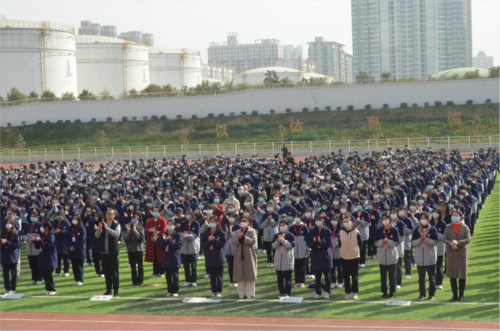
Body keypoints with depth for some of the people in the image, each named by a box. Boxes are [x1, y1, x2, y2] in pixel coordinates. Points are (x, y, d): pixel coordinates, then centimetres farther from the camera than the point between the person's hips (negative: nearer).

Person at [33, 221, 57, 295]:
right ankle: (48, 288, 17)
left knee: (48, 274, -5)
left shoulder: (51, 236, -13)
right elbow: (38, 246, 18)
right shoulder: (42, 235, 12)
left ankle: (52, 289, 3)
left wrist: (40, 241, -23)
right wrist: (36, 241, 1)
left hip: (49, 259, -8)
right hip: (43, 258, 8)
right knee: (44, 274, 9)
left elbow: (49, 246, -23)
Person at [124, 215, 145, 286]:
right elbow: (126, 239, 1)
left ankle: (140, 281, 6)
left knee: (140, 265, 1)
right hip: (130, 249, 3)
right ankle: (134, 281, 10)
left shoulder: (140, 228, -1)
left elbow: (141, 238, -16)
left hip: (138, 249, -3)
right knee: (132, 266, 5)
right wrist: (128, 231, -11)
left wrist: (134, 230, -17)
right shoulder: (129, 227, 8)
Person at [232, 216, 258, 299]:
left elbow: (253, 241, -12)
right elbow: (233, 242, -1)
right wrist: (238, 238, -19)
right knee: (240, 275, 2)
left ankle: (249, 293, 4)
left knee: (250, 275, -2)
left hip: (249, 256, -3)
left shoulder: (252, 231, 2)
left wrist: (243, 237, -17)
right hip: (239, 255, 3)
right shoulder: (237, 232, 12)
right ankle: (241, 293, 9)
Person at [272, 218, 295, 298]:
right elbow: (273, 246, 3)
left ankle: (287, 292, 3)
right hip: (278, 260, 4)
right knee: (280, 278, 7)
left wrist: (282, 240, -19)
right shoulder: (276, 236, 10)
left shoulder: (290, 236, -2)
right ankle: (281, 292, 13)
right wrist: (278, 241, -16)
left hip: (287, 260, -4)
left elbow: (290, 245, -12)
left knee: (288, 278, -2)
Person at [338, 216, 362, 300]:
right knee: (346, 276, 5)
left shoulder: (356, 232, -7)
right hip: (344, 257, 2)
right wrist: (344, 250, 6)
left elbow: (361, 244, 2)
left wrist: (357, 251, 2)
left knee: (354, 276, 3)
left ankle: (355, 293, 13)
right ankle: (348, 293, 13)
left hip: (354, 257, -2)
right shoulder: (341, 232, 0)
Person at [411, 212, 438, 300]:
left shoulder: (433, 230, -2)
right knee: (421, 277, 8)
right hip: (419, 258, 2)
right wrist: (421, 239, -17)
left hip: (430, 258, -2)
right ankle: (422, 294, 17)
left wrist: (425, 239, -18)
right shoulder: (416, 230, 5)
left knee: (431, 277, 4)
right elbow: (413, 242, -1)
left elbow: (435, 242, -9)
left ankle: (432, 294, 13)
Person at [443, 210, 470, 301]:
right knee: (452, 274, 2)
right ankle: (454, 295, 10)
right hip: (451, 253, 2)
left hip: (461, 253, -2)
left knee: (462, 274, 0)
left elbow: (468, 239, -8)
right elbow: (444, 239, 0)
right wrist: (450, 243, -20)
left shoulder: (465, 227, 2)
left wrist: (458, 242, -22)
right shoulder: (448, 227, 7)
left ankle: (461, 294, 9)